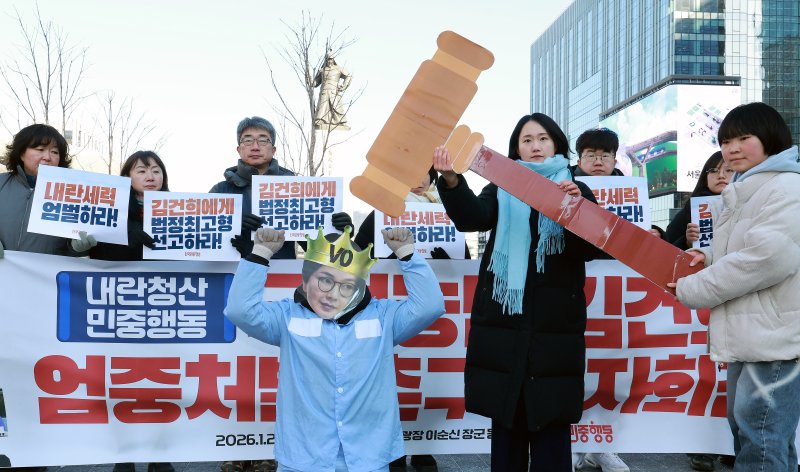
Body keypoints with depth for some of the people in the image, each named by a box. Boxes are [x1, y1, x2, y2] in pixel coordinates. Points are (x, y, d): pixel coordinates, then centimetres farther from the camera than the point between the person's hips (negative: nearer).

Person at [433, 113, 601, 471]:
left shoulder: (576, 190, 11)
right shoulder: (502, 190, 13)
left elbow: (590, 250, 0)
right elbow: (471, 217, -8)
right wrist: (451, 180, -26)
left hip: (555, 322, -1)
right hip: (503, 321, 1)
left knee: (551, 422, 1)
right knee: (506, 421, 6)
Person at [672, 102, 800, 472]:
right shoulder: (743, 191, 19)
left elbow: (769, 257, -24)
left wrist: (691, 290, -16)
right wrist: (709, 257, 6)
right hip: (748, 336, 11)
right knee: (745, 431, 20)